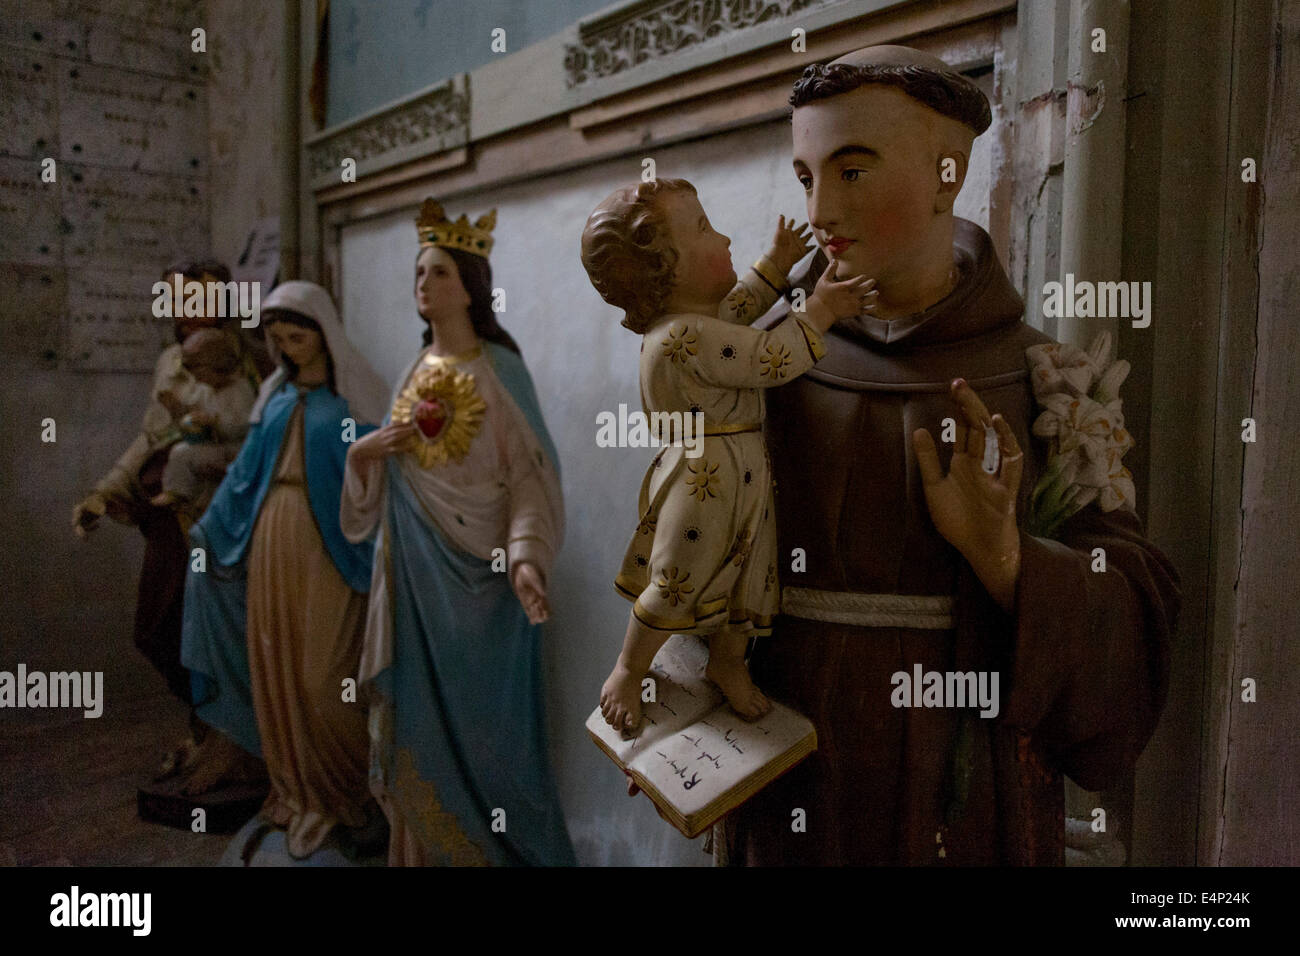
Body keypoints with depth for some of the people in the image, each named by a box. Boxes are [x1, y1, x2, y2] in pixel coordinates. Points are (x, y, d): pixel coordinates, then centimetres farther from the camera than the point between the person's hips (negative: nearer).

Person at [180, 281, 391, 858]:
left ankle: (336, 794, 17)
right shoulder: (276, 395, 11)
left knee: (321, 674, -3)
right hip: (270, 541, 6)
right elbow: (247, 469, 17)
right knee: (274, 665, 10)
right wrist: (210, 528, 19)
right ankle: (297, 790, 25)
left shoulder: (354, 395, -6)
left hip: (326, 546, -6)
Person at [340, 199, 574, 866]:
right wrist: (365, 449, -3)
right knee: (416, 721, 11)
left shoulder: (499, 369, -6)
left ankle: (498, 848, 20)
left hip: (475, 571, -6)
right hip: (413, 571, 6)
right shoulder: (416, 371, 12)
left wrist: (525, 555, -28)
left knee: (480, 721, 2)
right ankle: (425, 849, 26)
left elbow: (528, 473, -14)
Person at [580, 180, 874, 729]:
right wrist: (819, 312, -14)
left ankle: (727, 662, 40)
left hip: (742, 478, 10)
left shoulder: (694, 316, 7)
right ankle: (628, 669, 27)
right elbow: (768, 359, -25)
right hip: (703, 483, -10)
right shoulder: (684, 338, -26)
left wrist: (775, 264, 23)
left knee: (747, 576, 19)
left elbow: (735, 310, 30)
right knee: (674, 586, 4)